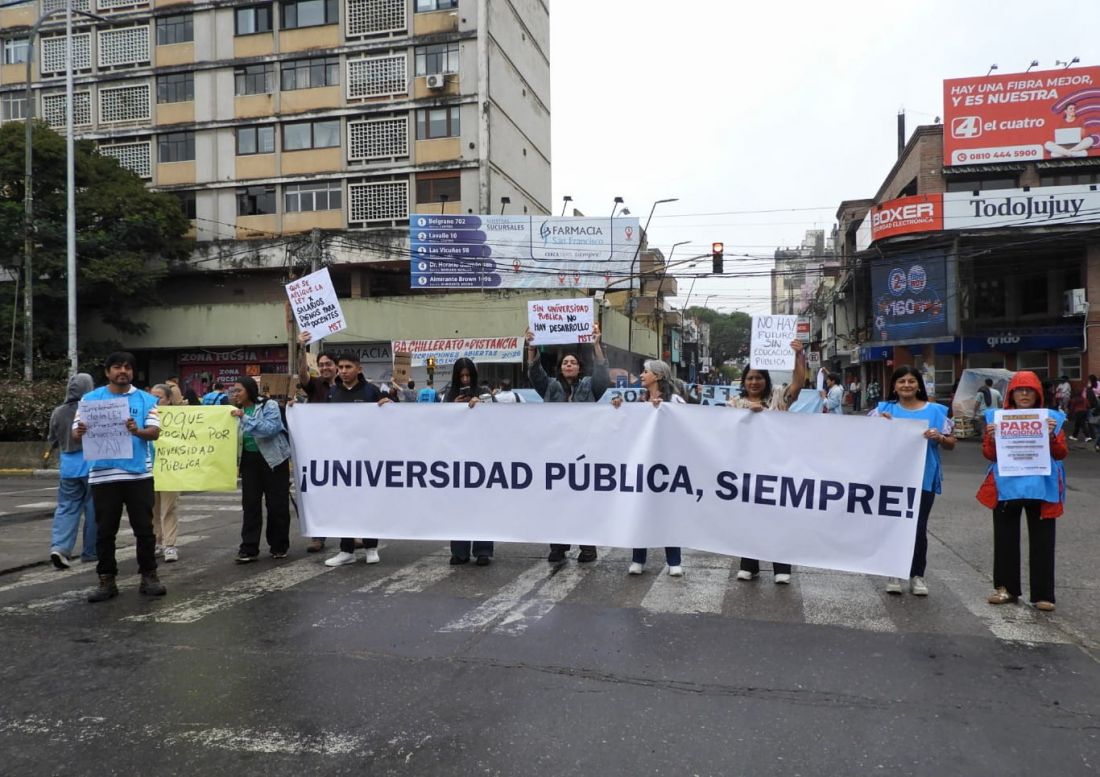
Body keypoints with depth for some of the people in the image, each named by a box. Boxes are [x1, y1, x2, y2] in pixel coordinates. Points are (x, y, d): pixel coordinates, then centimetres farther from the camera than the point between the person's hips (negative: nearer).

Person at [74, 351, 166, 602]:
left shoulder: (146, 399, 6)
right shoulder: (91, 399, 7)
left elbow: (155, 432, -3)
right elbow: (76, 433, 3)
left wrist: (137, 431, -24)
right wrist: (81, 432, -21)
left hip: (138, 474, 0)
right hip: (103, 474, 1)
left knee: (144, 528, 4)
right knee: (105, 530, 7)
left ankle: (149, 576, 13)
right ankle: (107, 580, 16)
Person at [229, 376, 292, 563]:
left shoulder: (269, 405, -9)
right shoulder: (238, 411, 8)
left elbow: (271, 428, -25)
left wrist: (245, 418, -27)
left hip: (273, 459, -5)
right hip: (249, 460, 5)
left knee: (277, 504, 2)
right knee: (250, 505, 1)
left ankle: (279, 547, 15)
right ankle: (249, 549, 4)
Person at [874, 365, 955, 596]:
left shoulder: (935, 410, 2)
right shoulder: (884, 409, 3)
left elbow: (951, 444, 5)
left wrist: (939, 437, -15)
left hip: (923, 478, 0)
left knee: (919, 528, 3)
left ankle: (917, 575, 16)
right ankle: (894, 574, 17)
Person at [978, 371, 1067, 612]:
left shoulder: (1051, 418, 4)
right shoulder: (997, 417, 4)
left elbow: (1061, 454, 1)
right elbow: (990, 455, 2)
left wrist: (1052, 436, -17)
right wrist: (992, 438, -18)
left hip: (1041, 488, -1)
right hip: (1006, 488, 1)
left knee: (1042, 542, 3)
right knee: (1005, 539, 9)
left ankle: (1042, 594, 10)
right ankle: (1006, 588, 20)